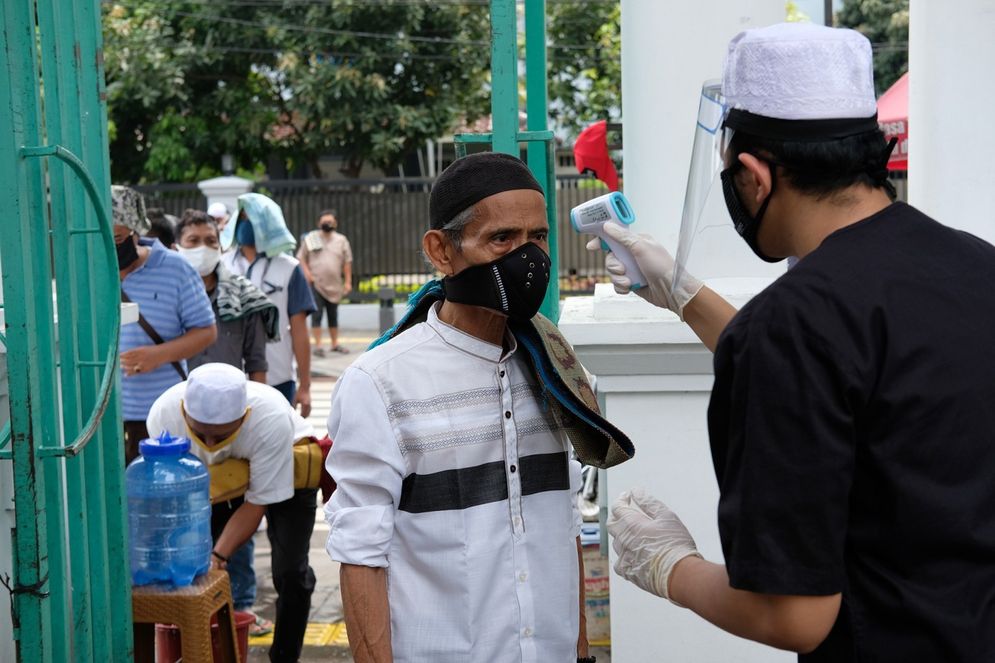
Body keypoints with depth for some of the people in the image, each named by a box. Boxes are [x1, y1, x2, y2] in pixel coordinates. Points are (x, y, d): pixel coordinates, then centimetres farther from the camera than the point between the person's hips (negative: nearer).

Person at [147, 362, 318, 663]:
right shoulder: (163, 415, -34)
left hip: (291, 471, -3)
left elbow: (257, 502, -31)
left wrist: (218, 556, -40)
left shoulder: (271, 418, -42)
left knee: (290, 572, -13)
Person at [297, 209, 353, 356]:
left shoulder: (341, 240, 7)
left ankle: (334, 343, 21)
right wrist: (307, 273, -8)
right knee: (317, 314, -7)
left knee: (333, 315, 10)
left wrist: (348, 281, 3)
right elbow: (301, 258, 6)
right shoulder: (310, 238, 3)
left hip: (334, 285, 3)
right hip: (316, 283, -3)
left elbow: (347, 262, 8)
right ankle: (318, 345, -4)